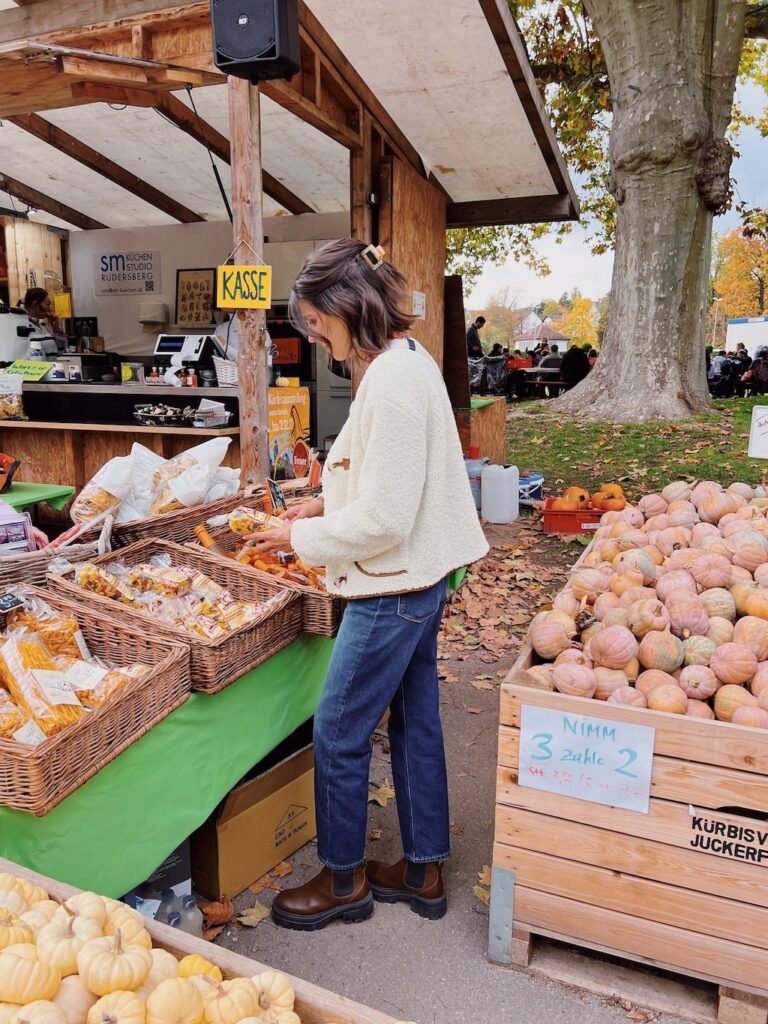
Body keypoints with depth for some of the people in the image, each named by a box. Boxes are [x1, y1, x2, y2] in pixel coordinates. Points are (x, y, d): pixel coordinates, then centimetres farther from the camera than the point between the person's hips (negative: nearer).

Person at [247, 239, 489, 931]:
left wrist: (300, 539, -11)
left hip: (392, 587, -10)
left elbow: (384, 518, -24)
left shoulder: (393, 380, -22)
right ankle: (424, 871, 35)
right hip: (418, 577, 10)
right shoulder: (407, 362, 10)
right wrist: (325, 504, 9)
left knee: (340, 732, 6)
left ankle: (343, 880, 28)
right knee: (416, 721, 18)